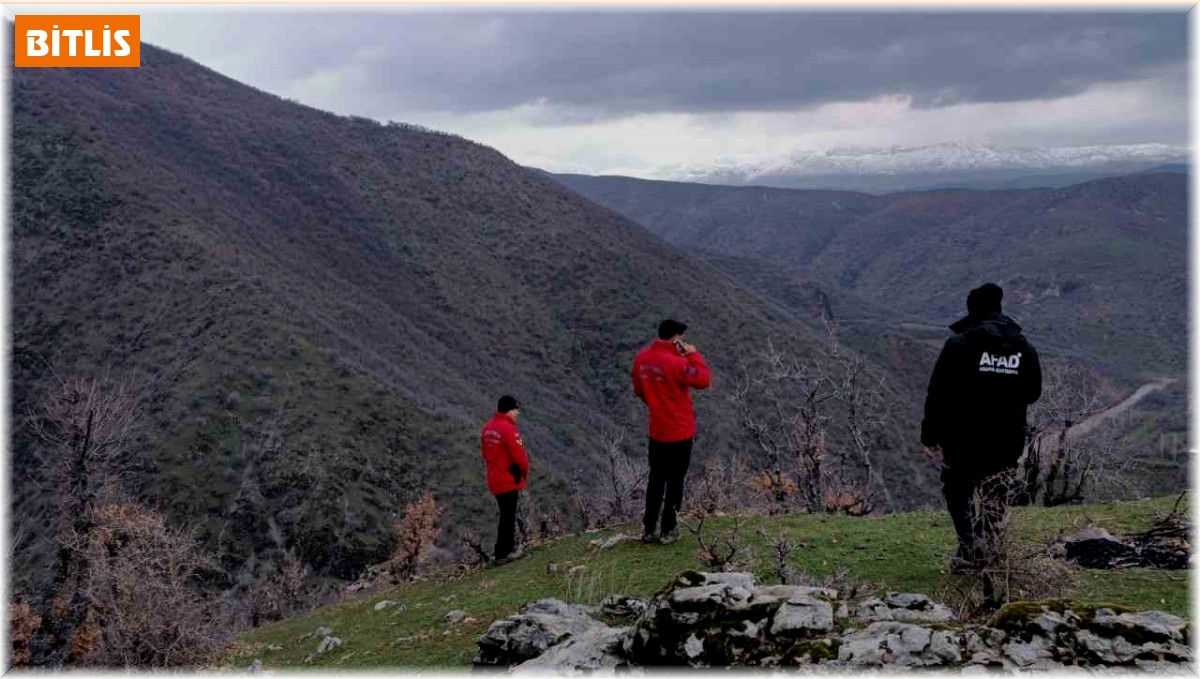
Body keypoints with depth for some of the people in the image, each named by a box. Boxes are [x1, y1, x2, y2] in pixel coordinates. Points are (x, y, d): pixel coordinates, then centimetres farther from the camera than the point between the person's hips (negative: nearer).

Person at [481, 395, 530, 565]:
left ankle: (509, 545, 33)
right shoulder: (509, 429, -21)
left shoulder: (488, 427, 5)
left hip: (494, 479, 8)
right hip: (509, 479, -8)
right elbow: (519, 456, -21)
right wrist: (524, 471, -2)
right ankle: (502, 554, 5)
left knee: (506, 514, 21)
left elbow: (486, 452, 14)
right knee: (508, 516, 0)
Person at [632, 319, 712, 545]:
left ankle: (649, 529, 19)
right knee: (675, 481, 6)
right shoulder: (676, 363, -22)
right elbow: (703, 380, -19)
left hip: (656, 431, 6)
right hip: (680, 432, -6)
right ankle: (668, 531, 12)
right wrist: (693, 355, -11)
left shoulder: (642, 358, 1)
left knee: (656, 479, 16)